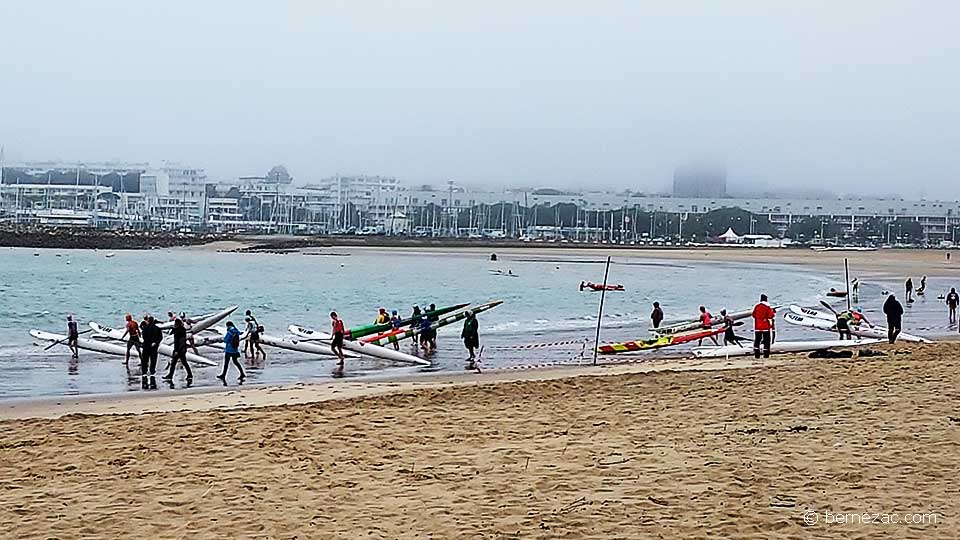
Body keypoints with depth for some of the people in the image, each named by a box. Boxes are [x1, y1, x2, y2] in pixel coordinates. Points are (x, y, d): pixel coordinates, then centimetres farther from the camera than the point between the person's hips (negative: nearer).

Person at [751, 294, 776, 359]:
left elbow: (753, 315, 9)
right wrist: (773, 312, 10)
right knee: (766, 340, 3)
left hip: (757, 326, 3)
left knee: (757, 340, 9)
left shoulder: (756, 306, 0)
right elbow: (771, 316, -8)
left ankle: (756, 354, 4)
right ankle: (766, 354, 0)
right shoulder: (767, 307, -9)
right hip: (766, 326, -3)